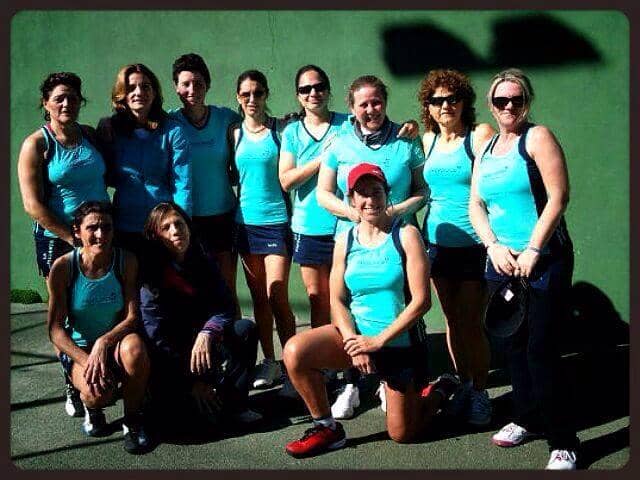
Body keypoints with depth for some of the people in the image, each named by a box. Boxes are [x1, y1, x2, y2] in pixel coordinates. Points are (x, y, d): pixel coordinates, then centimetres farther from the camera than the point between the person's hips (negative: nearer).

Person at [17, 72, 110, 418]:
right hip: (58, 241, -4)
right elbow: (33, 205, -12)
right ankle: (74, 387, 18)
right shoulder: (36, 144, -7)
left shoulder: (92, 135, 7)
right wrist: (73, 238, -14)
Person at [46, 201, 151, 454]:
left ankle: (133, 420, -11)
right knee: (99, 393, -33)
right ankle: (92, 407, 9)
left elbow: (132, 317, -12)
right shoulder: (63, 267, -14)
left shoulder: (126, 262, -11)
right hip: (77, 348, -1)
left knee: (134, 347, -36)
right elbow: (55, 329, -12)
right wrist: (86, 359, -27)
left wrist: (104, 342, -31)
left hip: (116, 341, 1)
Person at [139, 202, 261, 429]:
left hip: (203, 343, 4)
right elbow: (157, 335, -18)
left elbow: (225, 308, -8)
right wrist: (193, 382, -20)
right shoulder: (151, 277, -14)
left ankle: (235, 404, -18)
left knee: (245, 328, -21)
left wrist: (207, 333, -31)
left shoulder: (204, 263, 0)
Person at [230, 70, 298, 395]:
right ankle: (269, 362, 22)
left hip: (276, 219, -3)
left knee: (277, 298, -8)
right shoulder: (234, 133, 7)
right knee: (259, 297, 10)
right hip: (246, 221, 3)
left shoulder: (280, 130, -1)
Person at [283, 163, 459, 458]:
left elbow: (421, 300, -15)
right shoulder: (345, 241, 2)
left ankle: (440, 390, 36)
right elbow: (337, 301, -1)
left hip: (401, 342, -3)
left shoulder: (406, 235, -10)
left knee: (402, 435, 5)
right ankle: (326, 428, -4)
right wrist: (352, 341, -18)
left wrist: (379, 340, -19)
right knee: (295, 351, -23)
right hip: (356, 335, 3)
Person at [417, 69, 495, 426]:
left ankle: (480, 393, 15)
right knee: (452, 320, 12)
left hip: (473, 244, -5)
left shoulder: (480, 135, -7)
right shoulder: (428, 140, 9)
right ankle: (464, 385, 26)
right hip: (437, 241, 5)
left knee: (472, 323, -1)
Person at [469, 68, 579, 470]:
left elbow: (558, 196, -14)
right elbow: (476, 204, 11)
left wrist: (532, 251, -16)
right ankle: (529, 419, 31)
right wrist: (494, 247, -5)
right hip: (502, 262, 6)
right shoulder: (486, 147, 14)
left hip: (544, 261, -6)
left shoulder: (537, 137, -5)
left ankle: (563, 443, 2)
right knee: (515, 345, 14)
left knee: (541, 349, -8)